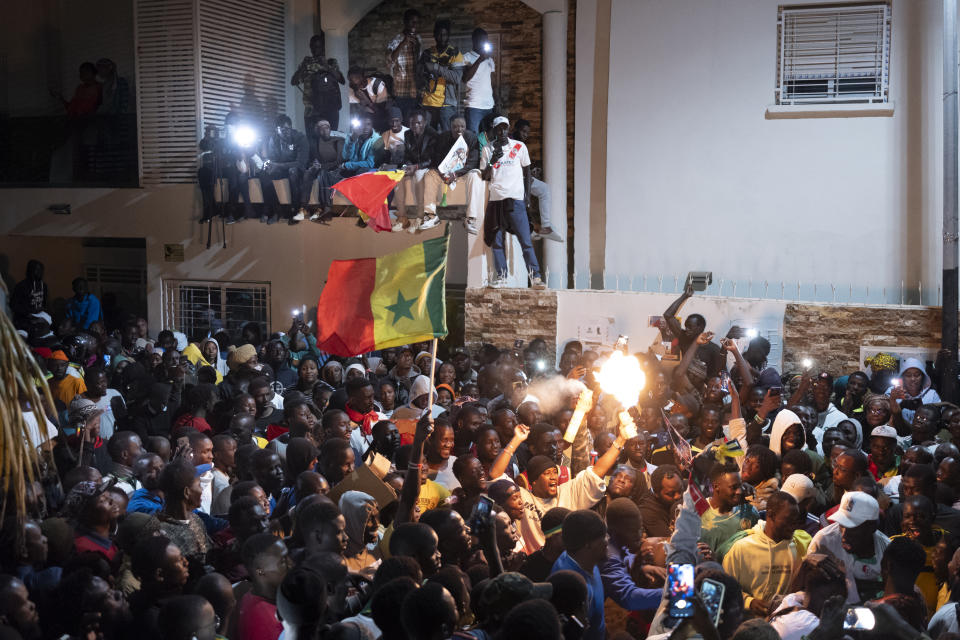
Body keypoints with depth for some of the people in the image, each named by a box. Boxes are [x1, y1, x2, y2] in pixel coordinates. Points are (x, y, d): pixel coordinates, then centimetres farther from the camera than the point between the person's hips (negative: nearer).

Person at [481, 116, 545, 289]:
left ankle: (535, 276, -9)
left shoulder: (519, 147, 7)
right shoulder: (488, 149, 8)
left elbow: (526, 171, 12)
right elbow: (485, 177, 7)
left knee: (525, 240, -8)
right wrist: (492, 162, -11)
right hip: (496, 199, 2)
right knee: (496, 240, 1)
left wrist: (527, 194, 4)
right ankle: (501, 275, 8)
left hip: (516, 198, -2)